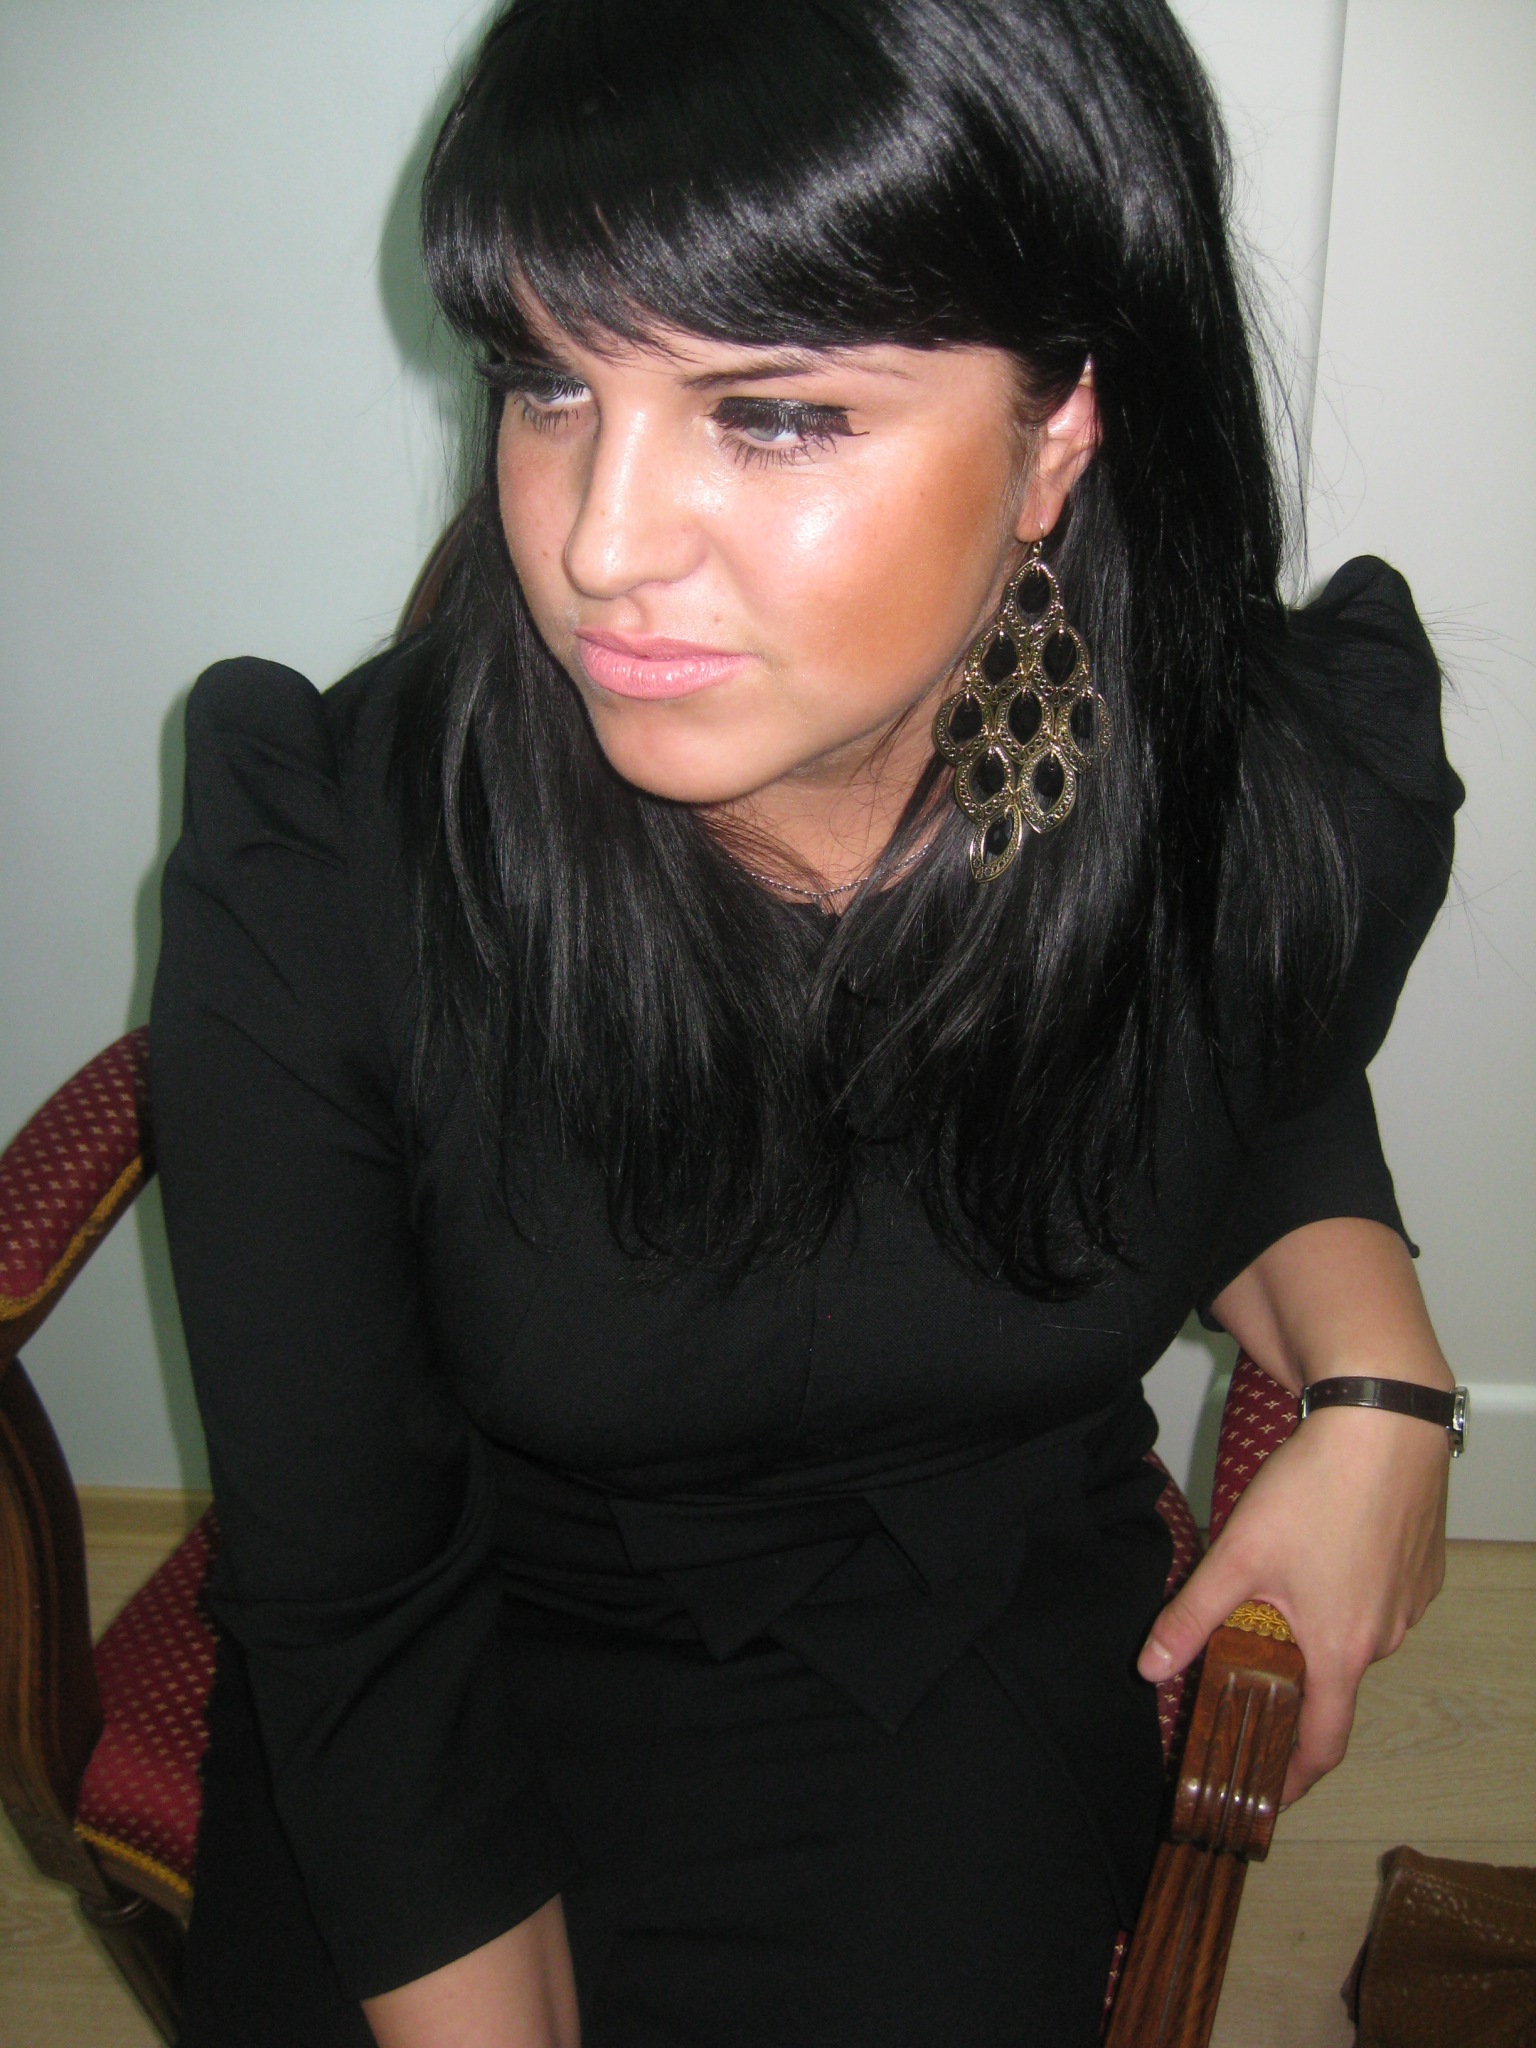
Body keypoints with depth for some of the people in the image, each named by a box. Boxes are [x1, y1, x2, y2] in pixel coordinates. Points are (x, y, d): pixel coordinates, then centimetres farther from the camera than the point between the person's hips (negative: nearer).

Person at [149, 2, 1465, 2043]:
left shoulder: (1304, 804, -19)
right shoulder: (309, 880, -25)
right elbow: (350, 1594, -14)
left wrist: (1375, 1376, -11)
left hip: (989, 1660, 1)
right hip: (493, 1658, 0)